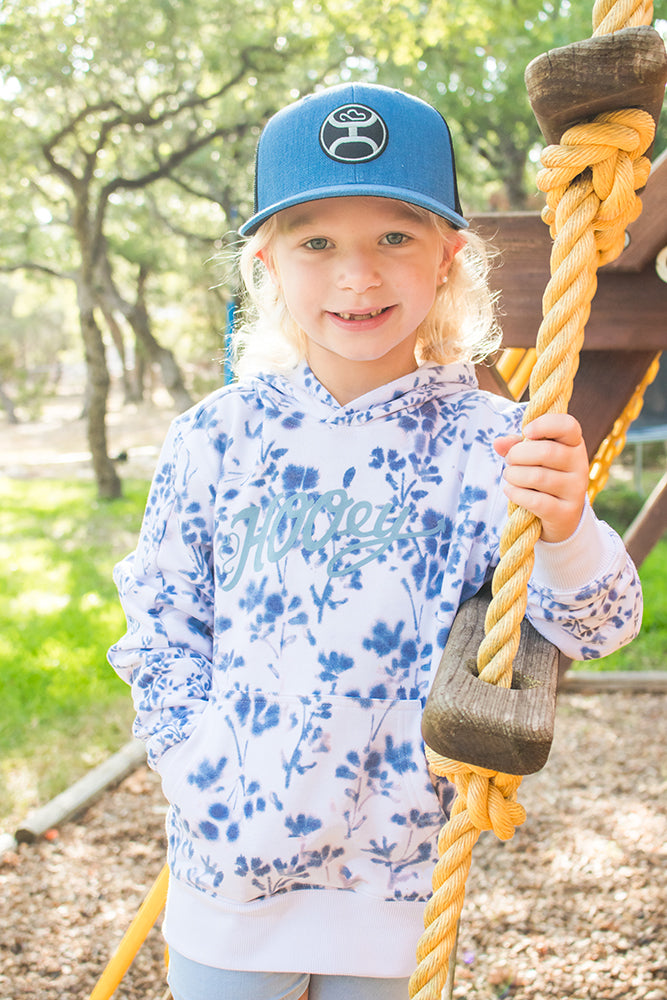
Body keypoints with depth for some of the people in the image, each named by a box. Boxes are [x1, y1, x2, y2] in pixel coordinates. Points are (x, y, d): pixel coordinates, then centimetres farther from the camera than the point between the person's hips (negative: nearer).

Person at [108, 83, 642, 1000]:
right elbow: (161, 627, 2)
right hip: (229, 861, 1)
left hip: (391, 874, -1)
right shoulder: (218, 435, -5)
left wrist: (564, 532, -37)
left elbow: (597, 624, -16)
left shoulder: (483, 440, -10)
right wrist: (206, 779, -8)